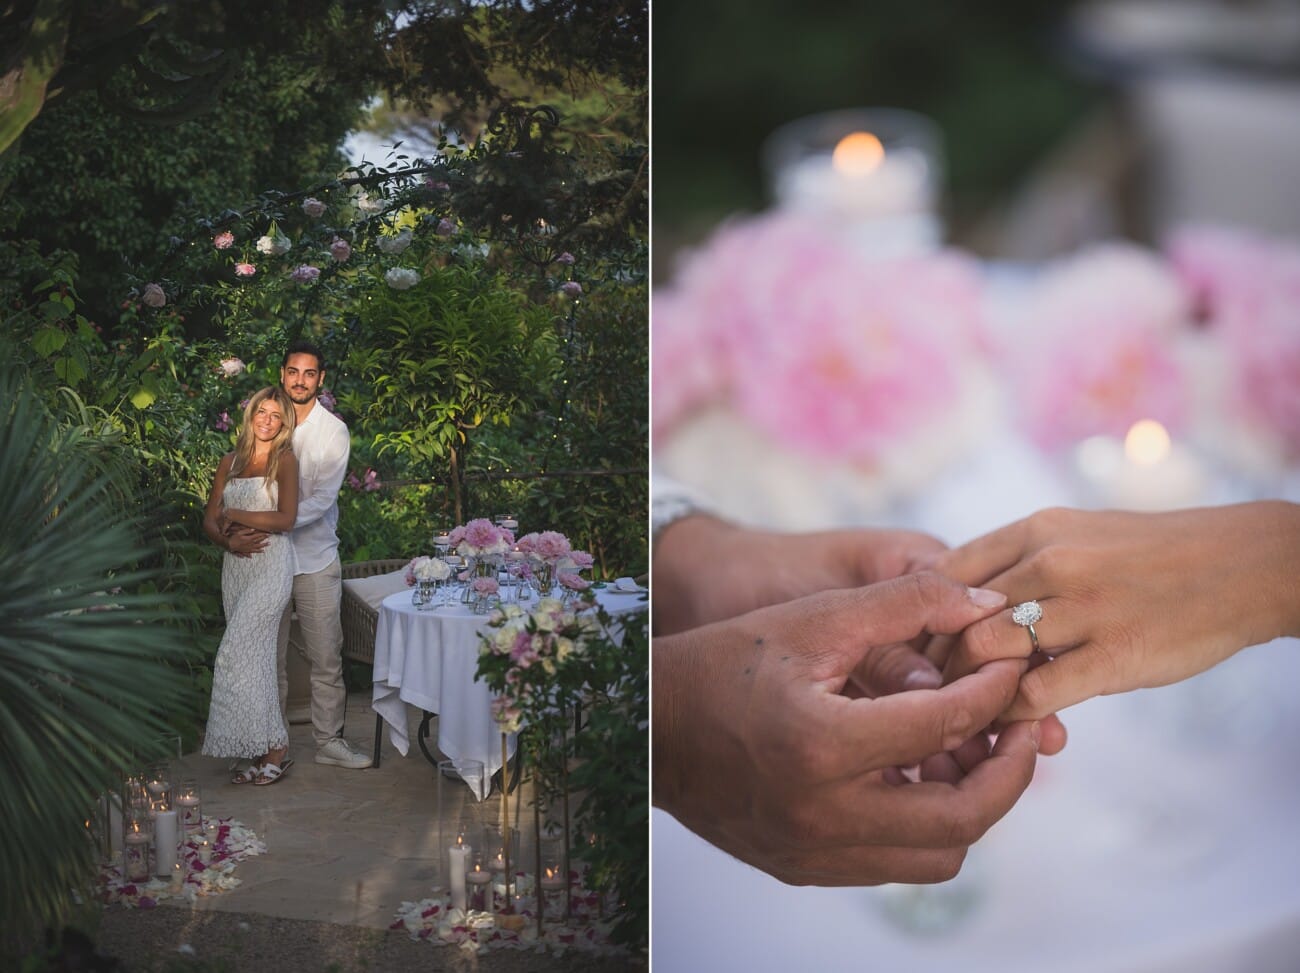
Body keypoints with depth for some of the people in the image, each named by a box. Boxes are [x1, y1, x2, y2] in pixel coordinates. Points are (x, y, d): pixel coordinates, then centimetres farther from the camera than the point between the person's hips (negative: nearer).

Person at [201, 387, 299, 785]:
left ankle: (274, 751, -5)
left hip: (271, 565, -6)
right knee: (256, 657, 6)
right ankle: (267, 751, 10)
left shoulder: (285, 460, -2)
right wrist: (228, 539, -11)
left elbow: (286, 518, -13)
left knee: (237, 655, -12)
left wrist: (232, 515, -7)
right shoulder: (230, 462, 14)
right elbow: (209, 520, 10)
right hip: (236, 568, 6)